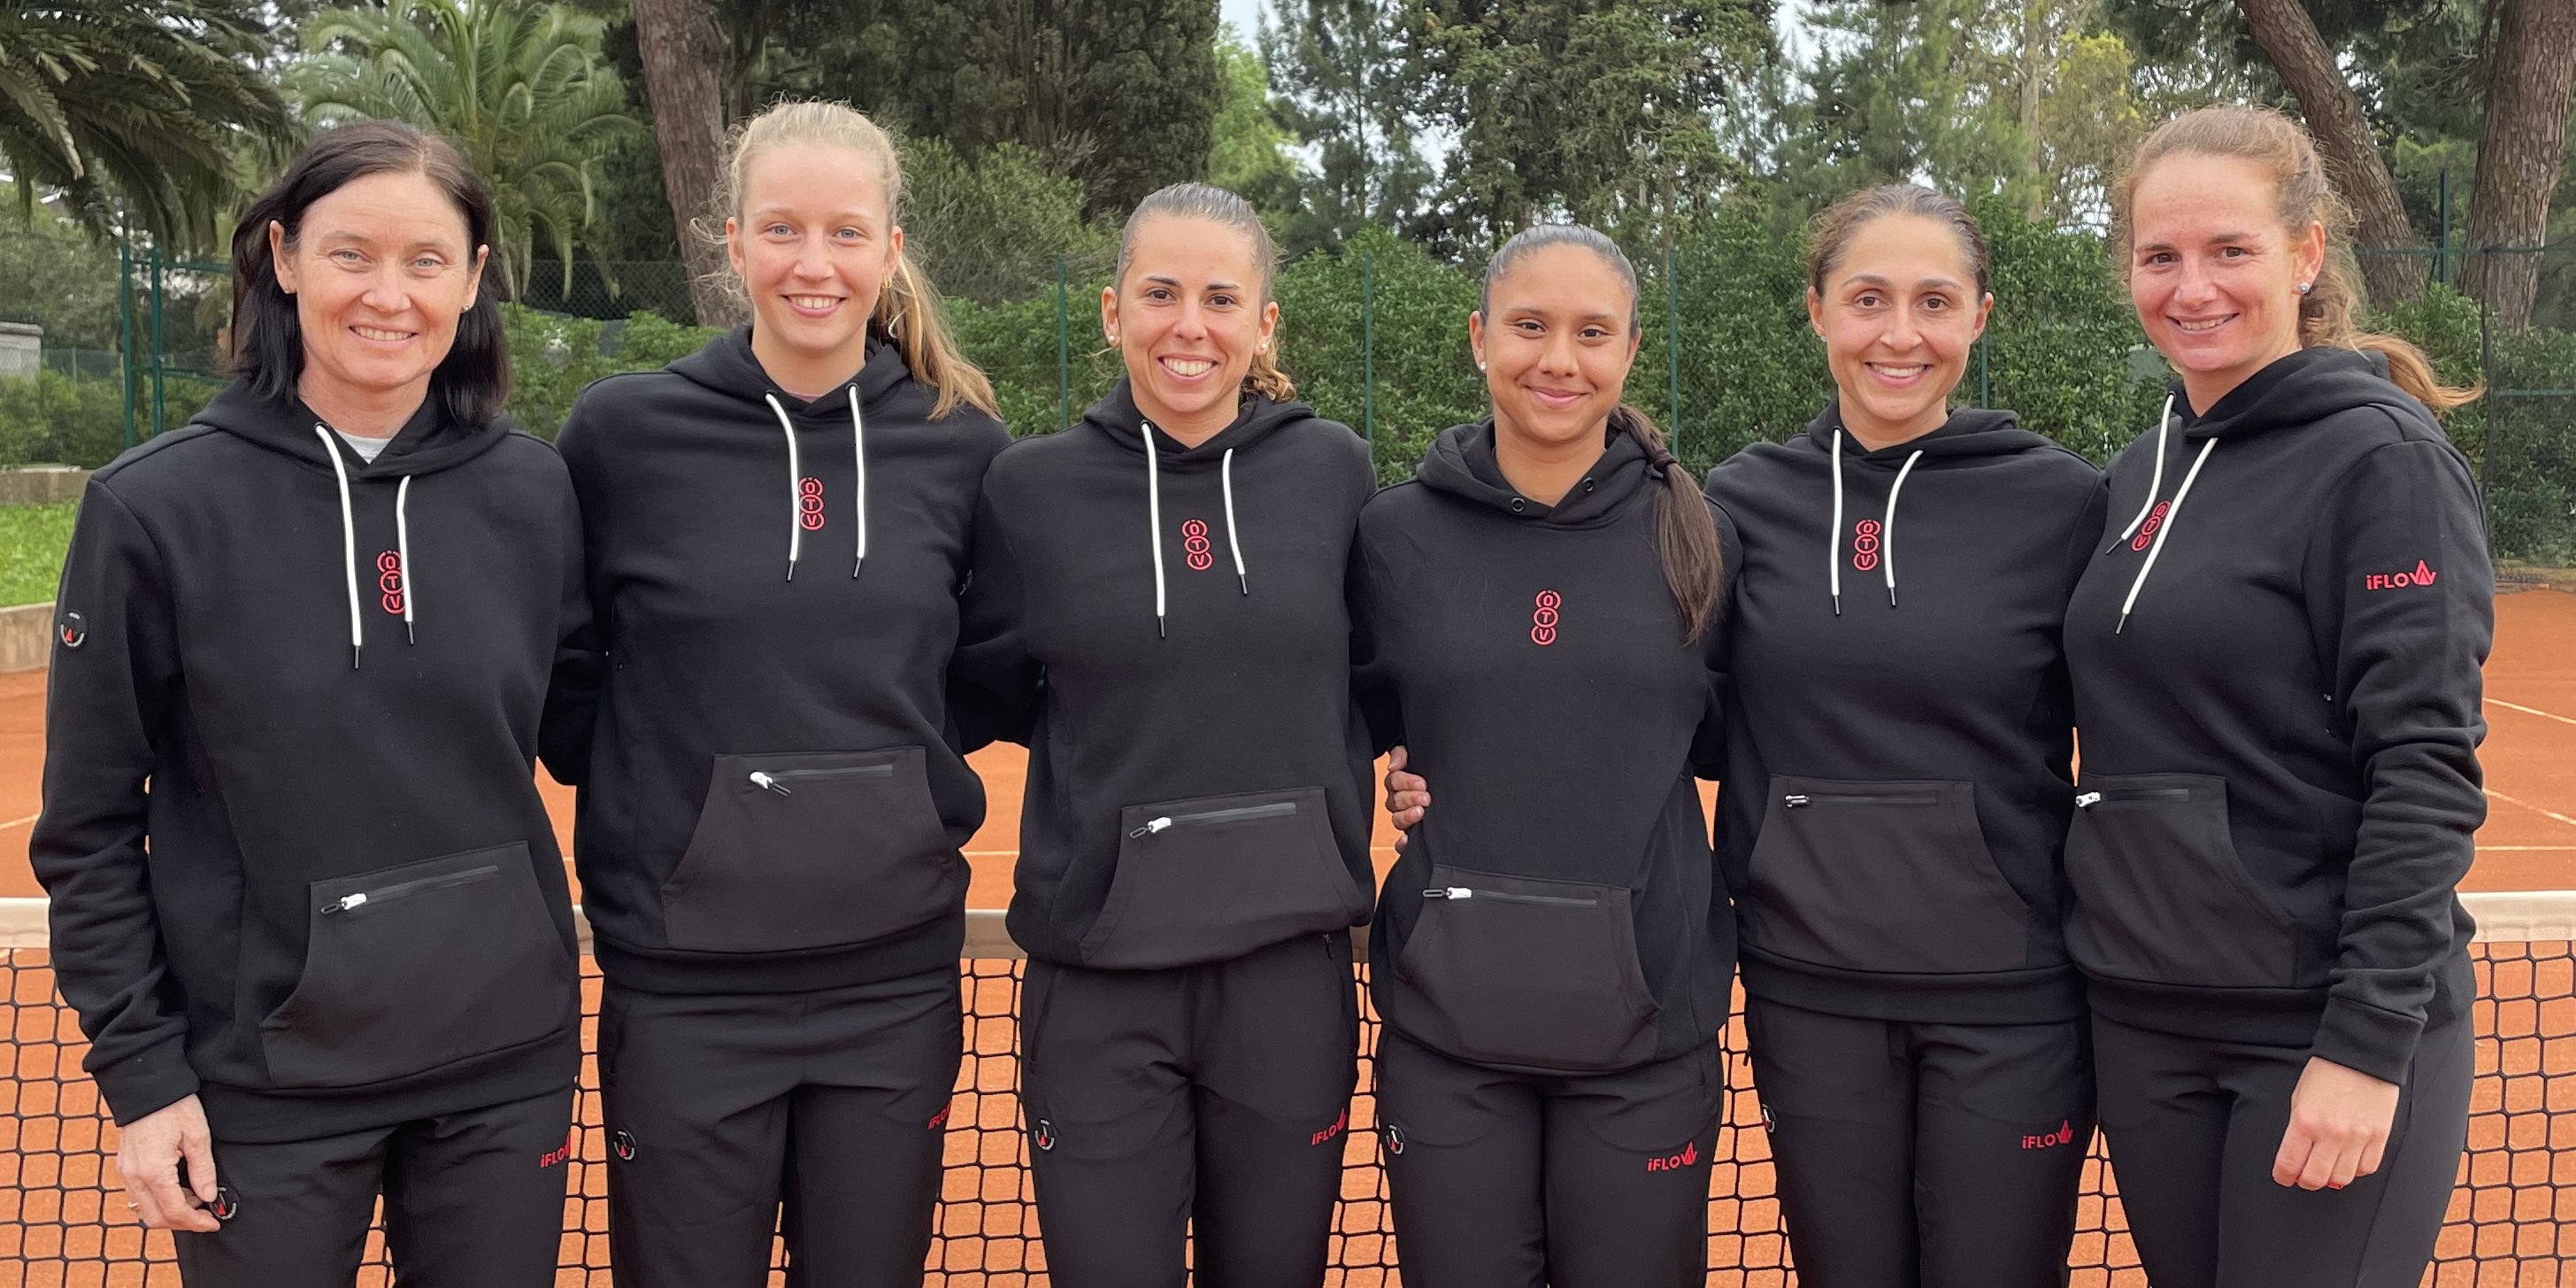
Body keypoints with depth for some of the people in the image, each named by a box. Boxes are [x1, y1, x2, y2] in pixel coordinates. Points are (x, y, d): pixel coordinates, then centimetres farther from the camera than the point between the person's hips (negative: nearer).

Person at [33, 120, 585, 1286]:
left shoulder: (532, 493, -1)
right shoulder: (156, 507, -8)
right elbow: (90, 827, -3)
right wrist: (140, 1072, -5)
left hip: (506, 1061, 2)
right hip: (268, 1081, -2)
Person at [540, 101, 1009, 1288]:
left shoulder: (959, 443, 1)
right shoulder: (623, 430, -5)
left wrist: (932, 785, 2)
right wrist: (643, 800, -2)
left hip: (897, 971, 2)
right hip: (685, 979, -2)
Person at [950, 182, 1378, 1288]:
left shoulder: (1333, 469, 1)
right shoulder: (1032, 486, -3)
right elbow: (990, 687, 10)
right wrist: (1124, 757, 2)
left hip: (1292, 964, 2)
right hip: (1097, 981, -1)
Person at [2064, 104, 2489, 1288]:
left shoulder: (2382, 460, -10)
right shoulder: (2140, 474, 9)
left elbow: (2427, 773, -15)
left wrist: (2369, 1042, -19)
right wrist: (2101, 945, 12)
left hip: (2328, 1025, -6)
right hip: (2142, 1018, 6)